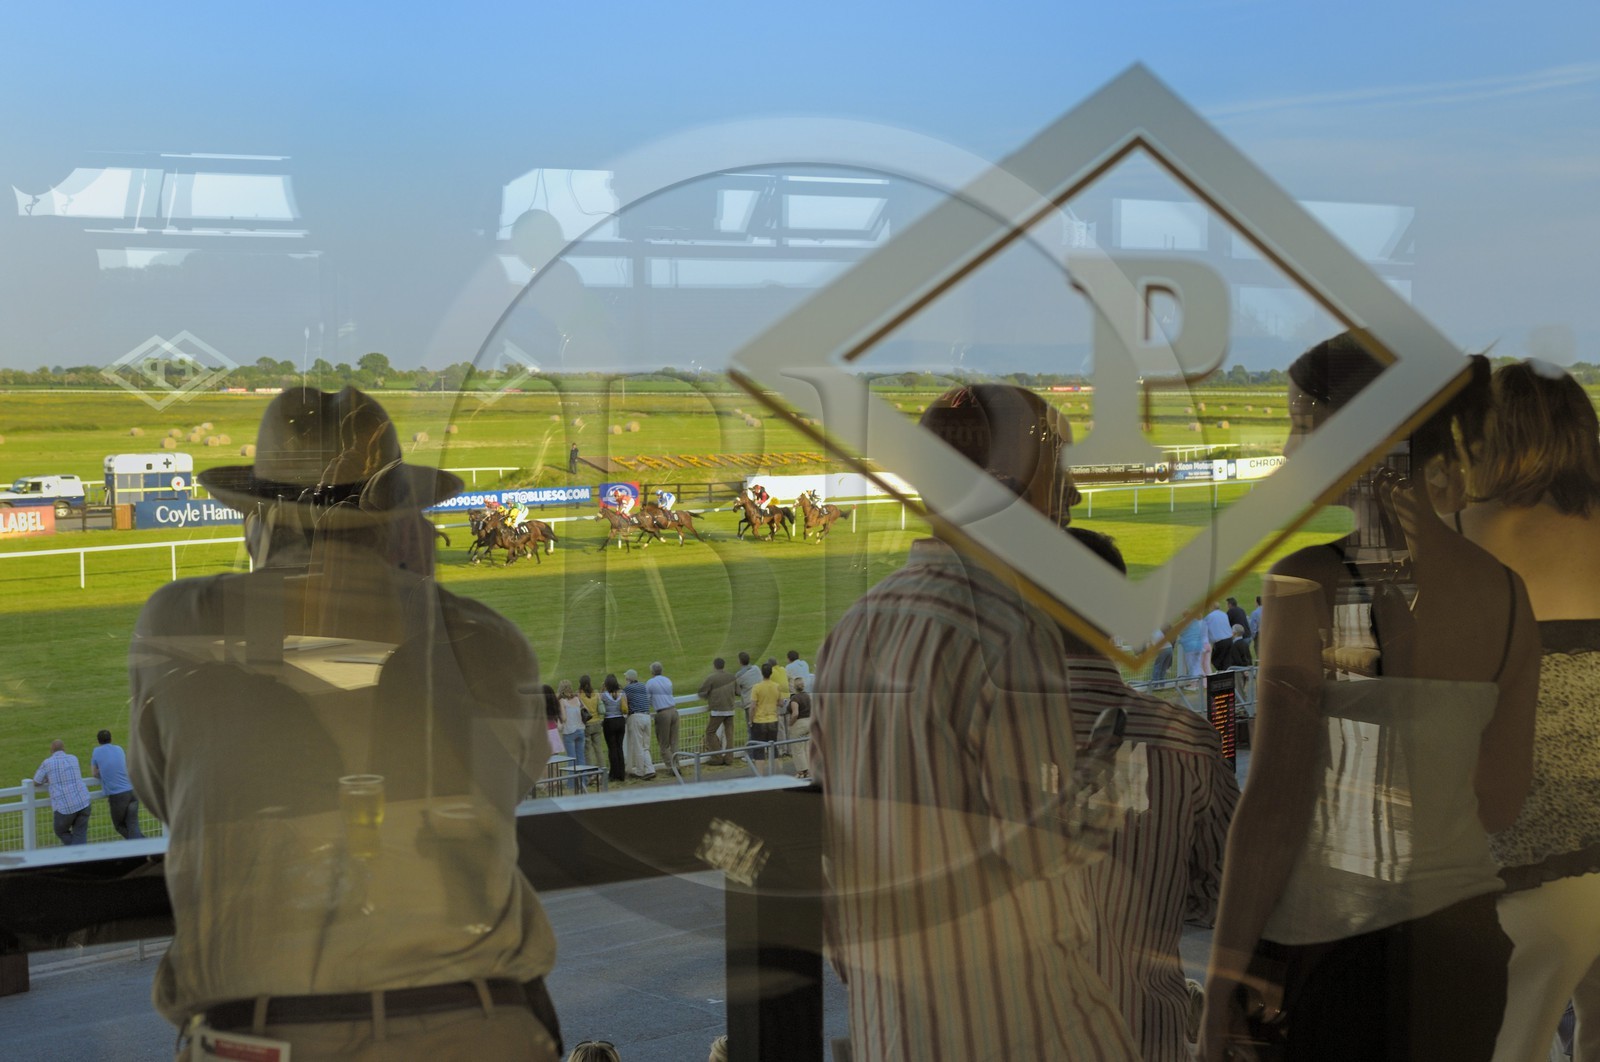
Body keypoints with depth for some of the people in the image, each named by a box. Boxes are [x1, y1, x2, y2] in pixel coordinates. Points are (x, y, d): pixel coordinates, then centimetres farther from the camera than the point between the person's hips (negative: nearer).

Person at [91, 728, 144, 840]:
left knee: (119, 825, 13)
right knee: (132, 825, 4)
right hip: (132, 791, 4)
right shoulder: (119, 749, 12)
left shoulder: (96, 752, 1)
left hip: (117, 795, -4)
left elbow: (95, 774, 10)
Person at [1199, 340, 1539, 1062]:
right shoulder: (1507, 592, -1)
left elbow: (1274, 808, -15)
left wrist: (1225, 977, -8)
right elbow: (1499, 806, 6)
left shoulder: (1310, 584, -16)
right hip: (1466, 940, 5)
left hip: (1327, 941, -5)